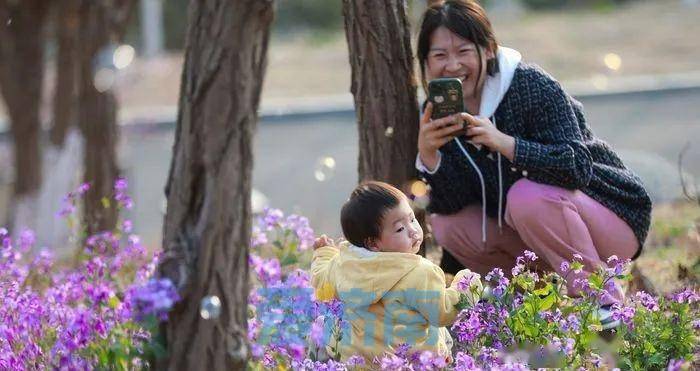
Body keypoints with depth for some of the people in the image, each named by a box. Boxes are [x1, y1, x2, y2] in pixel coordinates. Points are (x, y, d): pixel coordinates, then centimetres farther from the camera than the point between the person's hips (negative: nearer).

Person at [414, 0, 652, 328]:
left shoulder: (533, 86, -22)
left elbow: (577, 167, -33)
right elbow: (450, 204, -9)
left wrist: (503, 143, -43)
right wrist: (427, 153, -28)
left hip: (613, 220, -7)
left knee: (529, 196, -33)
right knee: (447, 226, -10)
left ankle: (603, 299, -14)